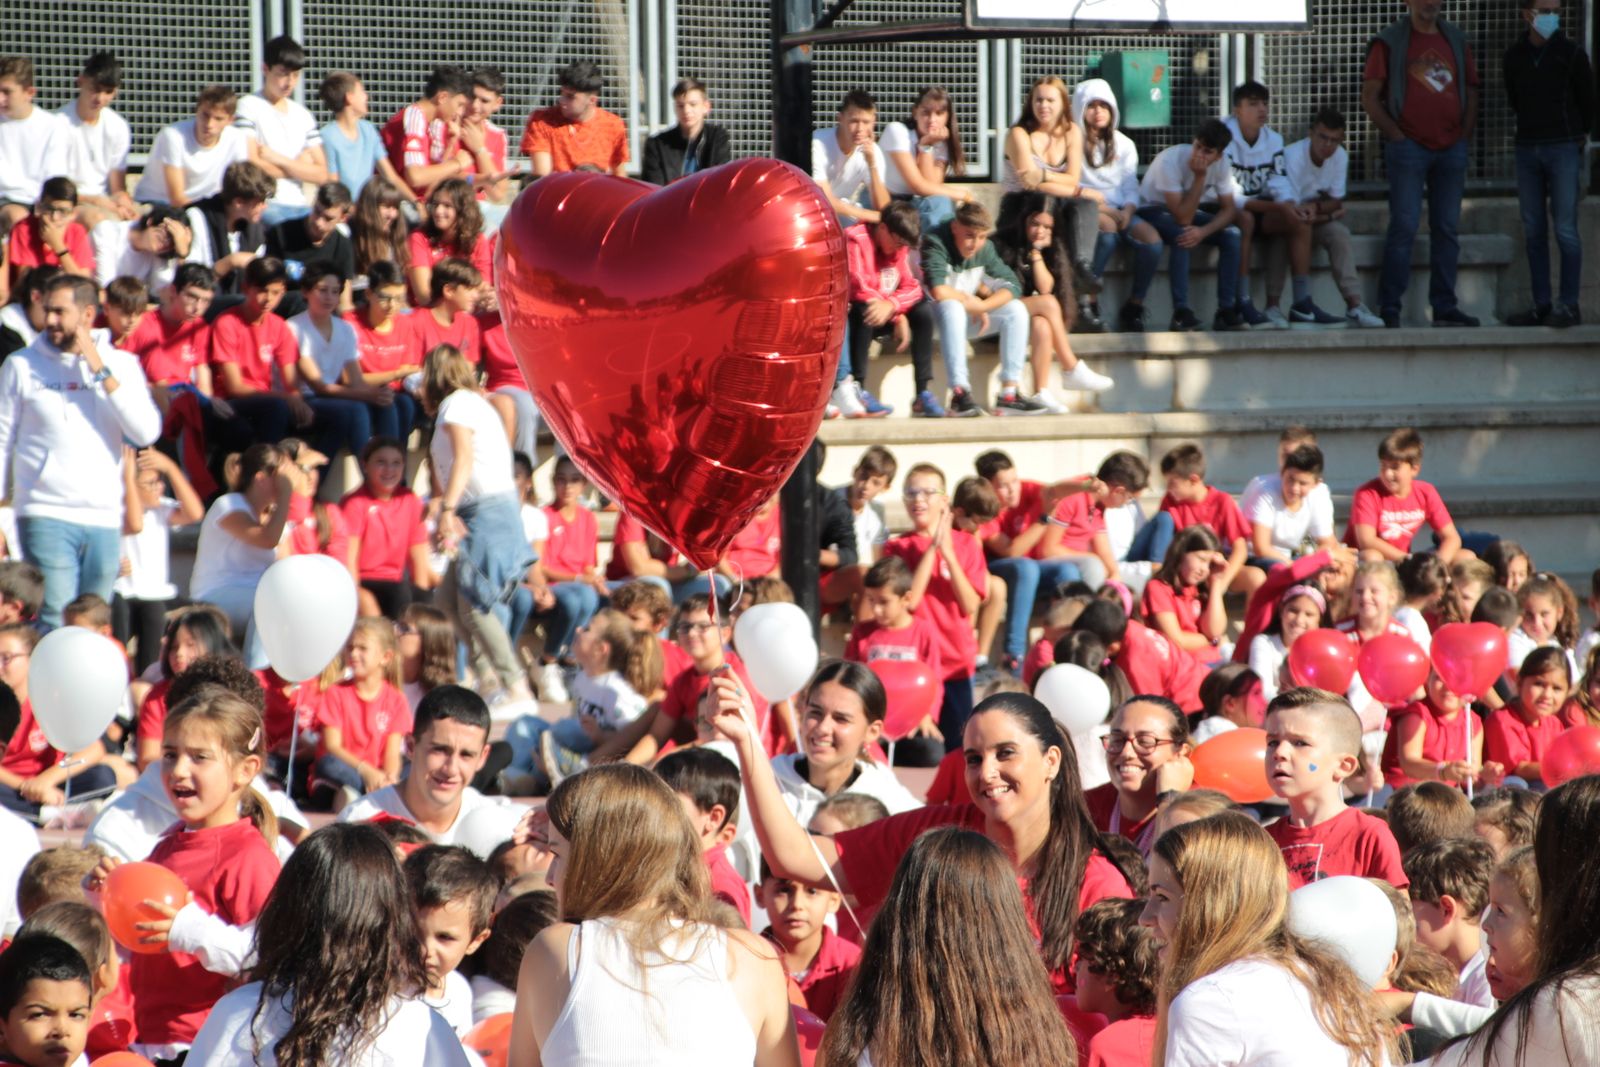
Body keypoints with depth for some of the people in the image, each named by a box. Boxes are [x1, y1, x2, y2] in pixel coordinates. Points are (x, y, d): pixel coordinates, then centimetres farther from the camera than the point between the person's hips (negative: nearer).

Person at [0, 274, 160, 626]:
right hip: (46, 515, -2)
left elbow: (147, 433, -4)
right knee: (54, 624, -14)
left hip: (105, 518, 2)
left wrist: (101, 372, -8)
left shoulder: (121, 364, 9)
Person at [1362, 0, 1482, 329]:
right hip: (1409, 149, -4)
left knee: (1446, 228, 6)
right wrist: (1396, 135, -8)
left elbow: (1471, 91, 18)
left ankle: (1444, 307, 10)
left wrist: (1464, 136, 7)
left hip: (1451, 149, 4)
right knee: (1404, 225, -9)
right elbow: (1370, 97, -2)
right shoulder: (1389, 42, 1)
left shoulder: (1456, 40, 14)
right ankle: (1389, 309, -6)